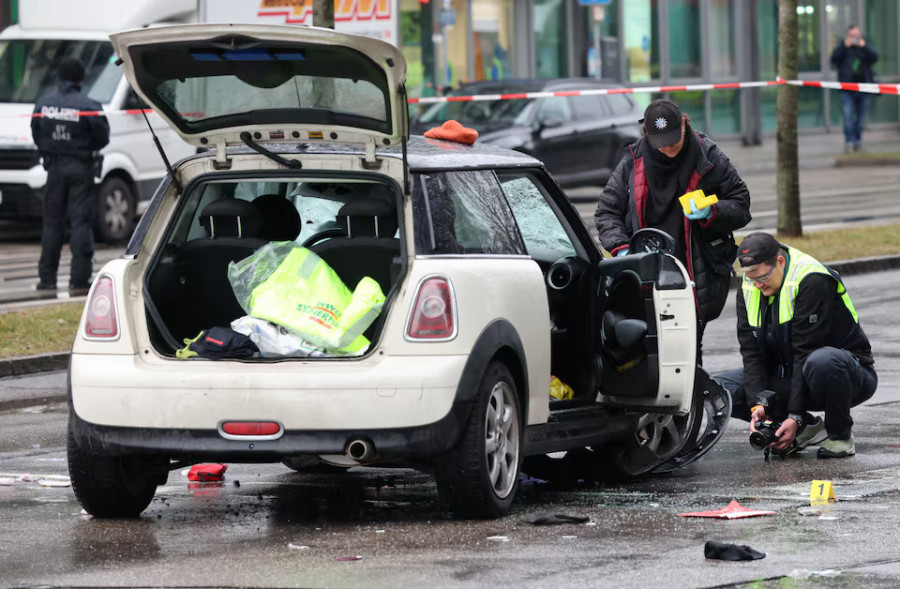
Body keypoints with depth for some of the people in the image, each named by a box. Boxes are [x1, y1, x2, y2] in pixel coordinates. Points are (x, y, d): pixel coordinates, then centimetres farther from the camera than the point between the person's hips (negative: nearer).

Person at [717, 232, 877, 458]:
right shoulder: (749, 290, -1)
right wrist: (758, 404, -21)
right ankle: (807, 428, -3)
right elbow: (752, 352, -5)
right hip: (788, 374, 7)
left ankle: (840, 435, -16)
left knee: (823, 362, -43)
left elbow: (806, 353, -25)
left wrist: (795, 416, -27)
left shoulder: (814, 281, -22)